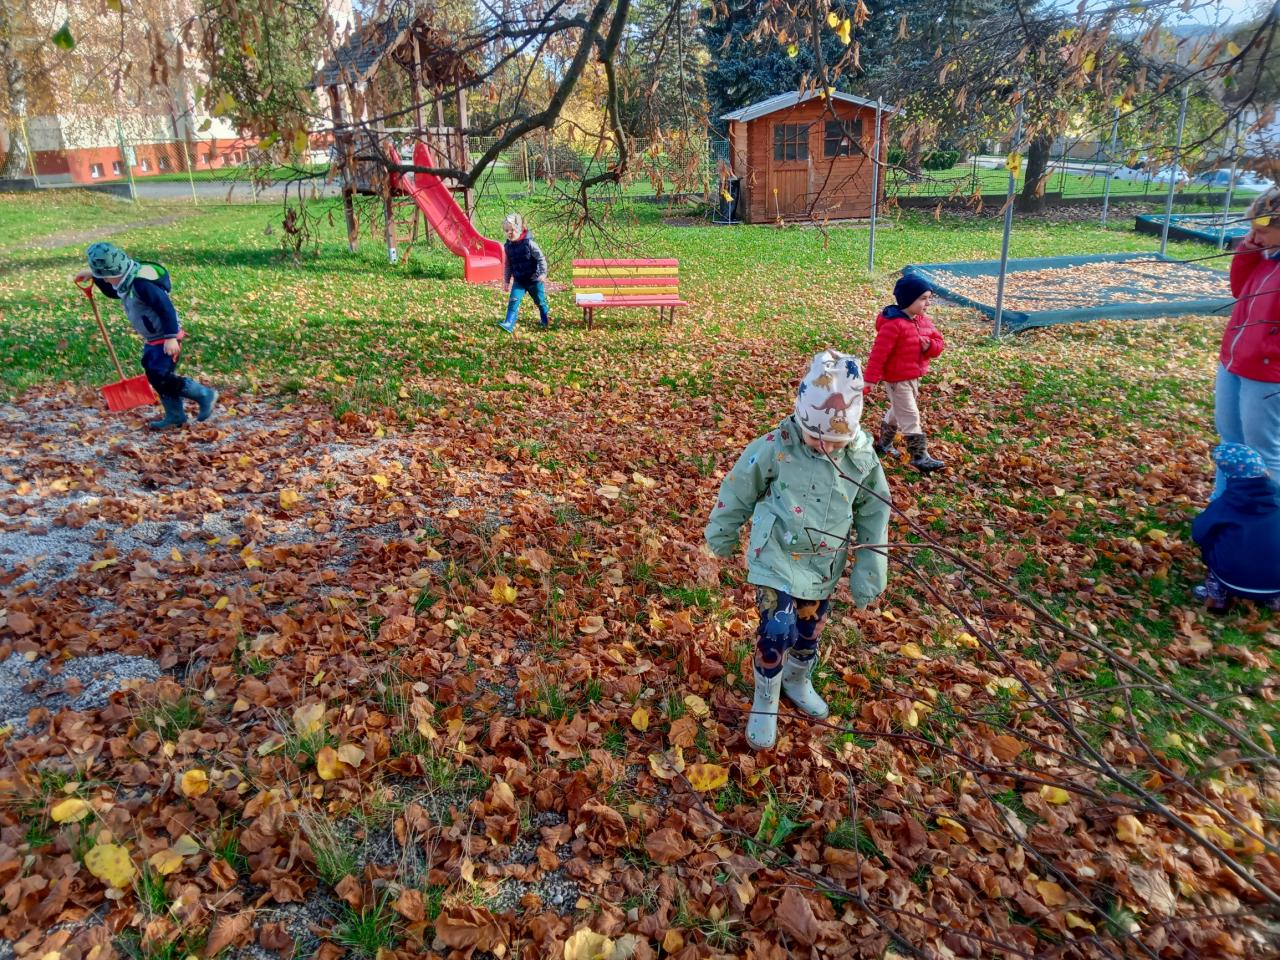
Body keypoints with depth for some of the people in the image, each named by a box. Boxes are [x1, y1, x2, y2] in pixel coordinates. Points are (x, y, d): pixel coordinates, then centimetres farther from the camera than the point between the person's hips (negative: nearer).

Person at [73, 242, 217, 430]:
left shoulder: (142, 283, -24)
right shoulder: (126, 280, 8)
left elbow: (165, 307, -27)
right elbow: (113, 293, 30)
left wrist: (171, 337, -29)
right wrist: (93, 275, 19)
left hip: (165, 339, -11)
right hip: (153, 339, 11)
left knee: (162, 379, -13)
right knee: (155, 377, 13)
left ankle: (205, 395, 0)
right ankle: (175, 416, 19)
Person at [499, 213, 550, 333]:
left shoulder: (528, 243, -17)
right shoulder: (508, 246, -1)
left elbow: (541, 258, -13)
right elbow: (508, 265, 10)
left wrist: (543, 273, -23)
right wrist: (506, 280, 11)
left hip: (534, 279, -3)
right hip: (519, 281, 3)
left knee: (540, 301, 15)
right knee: (513, 301, -13)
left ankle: (544, 320, 40)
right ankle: (509, 324, -18)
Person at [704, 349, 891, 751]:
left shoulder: (862, 457, -11)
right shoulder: (776, 448, -21)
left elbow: (874, 513, 2)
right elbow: (738, 490, -6)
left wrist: (870, 572, 4)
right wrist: (722, 533, 7)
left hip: (823, 565, 4)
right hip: (778, 557, -4)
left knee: (809, 631, 19)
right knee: (777, 631, -13)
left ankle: (797, 681, 49)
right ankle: (765, 703, 13)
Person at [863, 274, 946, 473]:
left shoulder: (924, 321, 4)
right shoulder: (893, 324, -23)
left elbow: (939, 343, 9)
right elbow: (879, 352, -23)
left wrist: (930, 346, -16)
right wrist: (871, 378, -23)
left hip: (915, 377, 9)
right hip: (897, 379, -9)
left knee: (898, 411, 22)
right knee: (910, 417, -6)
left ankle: (883, 444, 40)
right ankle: (920, 457, 0)